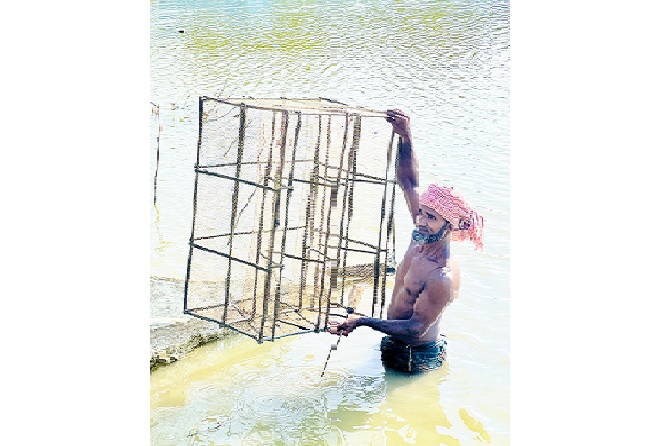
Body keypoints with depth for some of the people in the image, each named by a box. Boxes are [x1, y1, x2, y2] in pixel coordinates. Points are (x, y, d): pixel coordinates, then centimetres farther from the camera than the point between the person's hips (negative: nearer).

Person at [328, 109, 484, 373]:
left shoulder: (443, 279, -31)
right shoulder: (426, 237, -7)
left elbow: (416, 329, -32)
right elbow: (409, 183, 1)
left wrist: (364, 322, -36)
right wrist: (406, 138, -10)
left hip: (415, 359, -8)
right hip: (394, 346, 8)